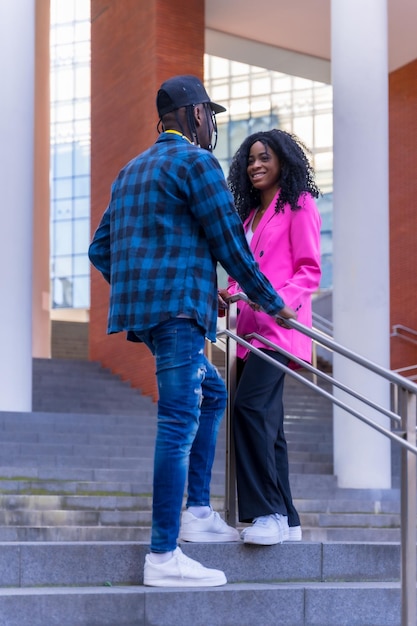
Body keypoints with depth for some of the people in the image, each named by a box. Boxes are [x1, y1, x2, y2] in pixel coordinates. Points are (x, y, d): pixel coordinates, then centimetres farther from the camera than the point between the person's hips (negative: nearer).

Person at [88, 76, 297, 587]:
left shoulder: (131, 170, 22)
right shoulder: (195, 161, -5)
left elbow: (100, 248, 21)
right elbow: (230, 243, -7)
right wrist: (272, 303, 3)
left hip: (139, 308, 10)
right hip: (176, 305, -10)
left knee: (211, 393, 22)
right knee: (179, 421, -12)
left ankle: (197, 512, 18)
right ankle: (163, 557, -15)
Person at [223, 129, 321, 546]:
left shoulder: (298, 204, 1)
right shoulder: (249, 212, 23)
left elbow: (310, 270, -6)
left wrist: (278, 301, -21)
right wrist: (230, 294, 3)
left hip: (280, 325, -8)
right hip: (250, 327, 8)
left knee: (250, 406, -24)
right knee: (266, 423, 6)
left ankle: (268, 512, -22)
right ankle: (286, 519, 9)